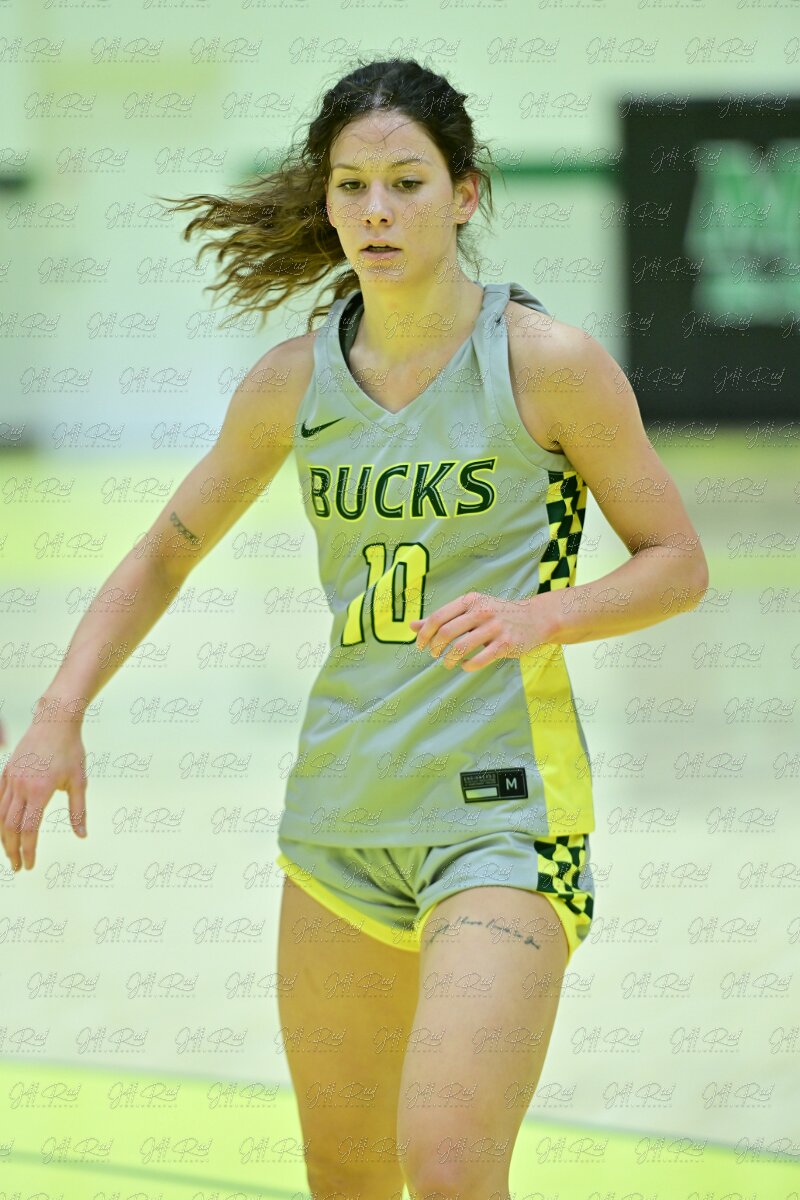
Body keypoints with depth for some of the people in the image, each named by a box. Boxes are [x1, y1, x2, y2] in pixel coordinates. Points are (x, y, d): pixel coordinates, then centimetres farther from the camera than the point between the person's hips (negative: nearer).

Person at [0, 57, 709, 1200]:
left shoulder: (545, 359, -8)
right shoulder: (296, 379, 5)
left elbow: (678, 562, -1)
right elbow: (167, 552, 17)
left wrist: (536, 616, -18)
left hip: (504, 805, -5)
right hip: (341, 807, 5)